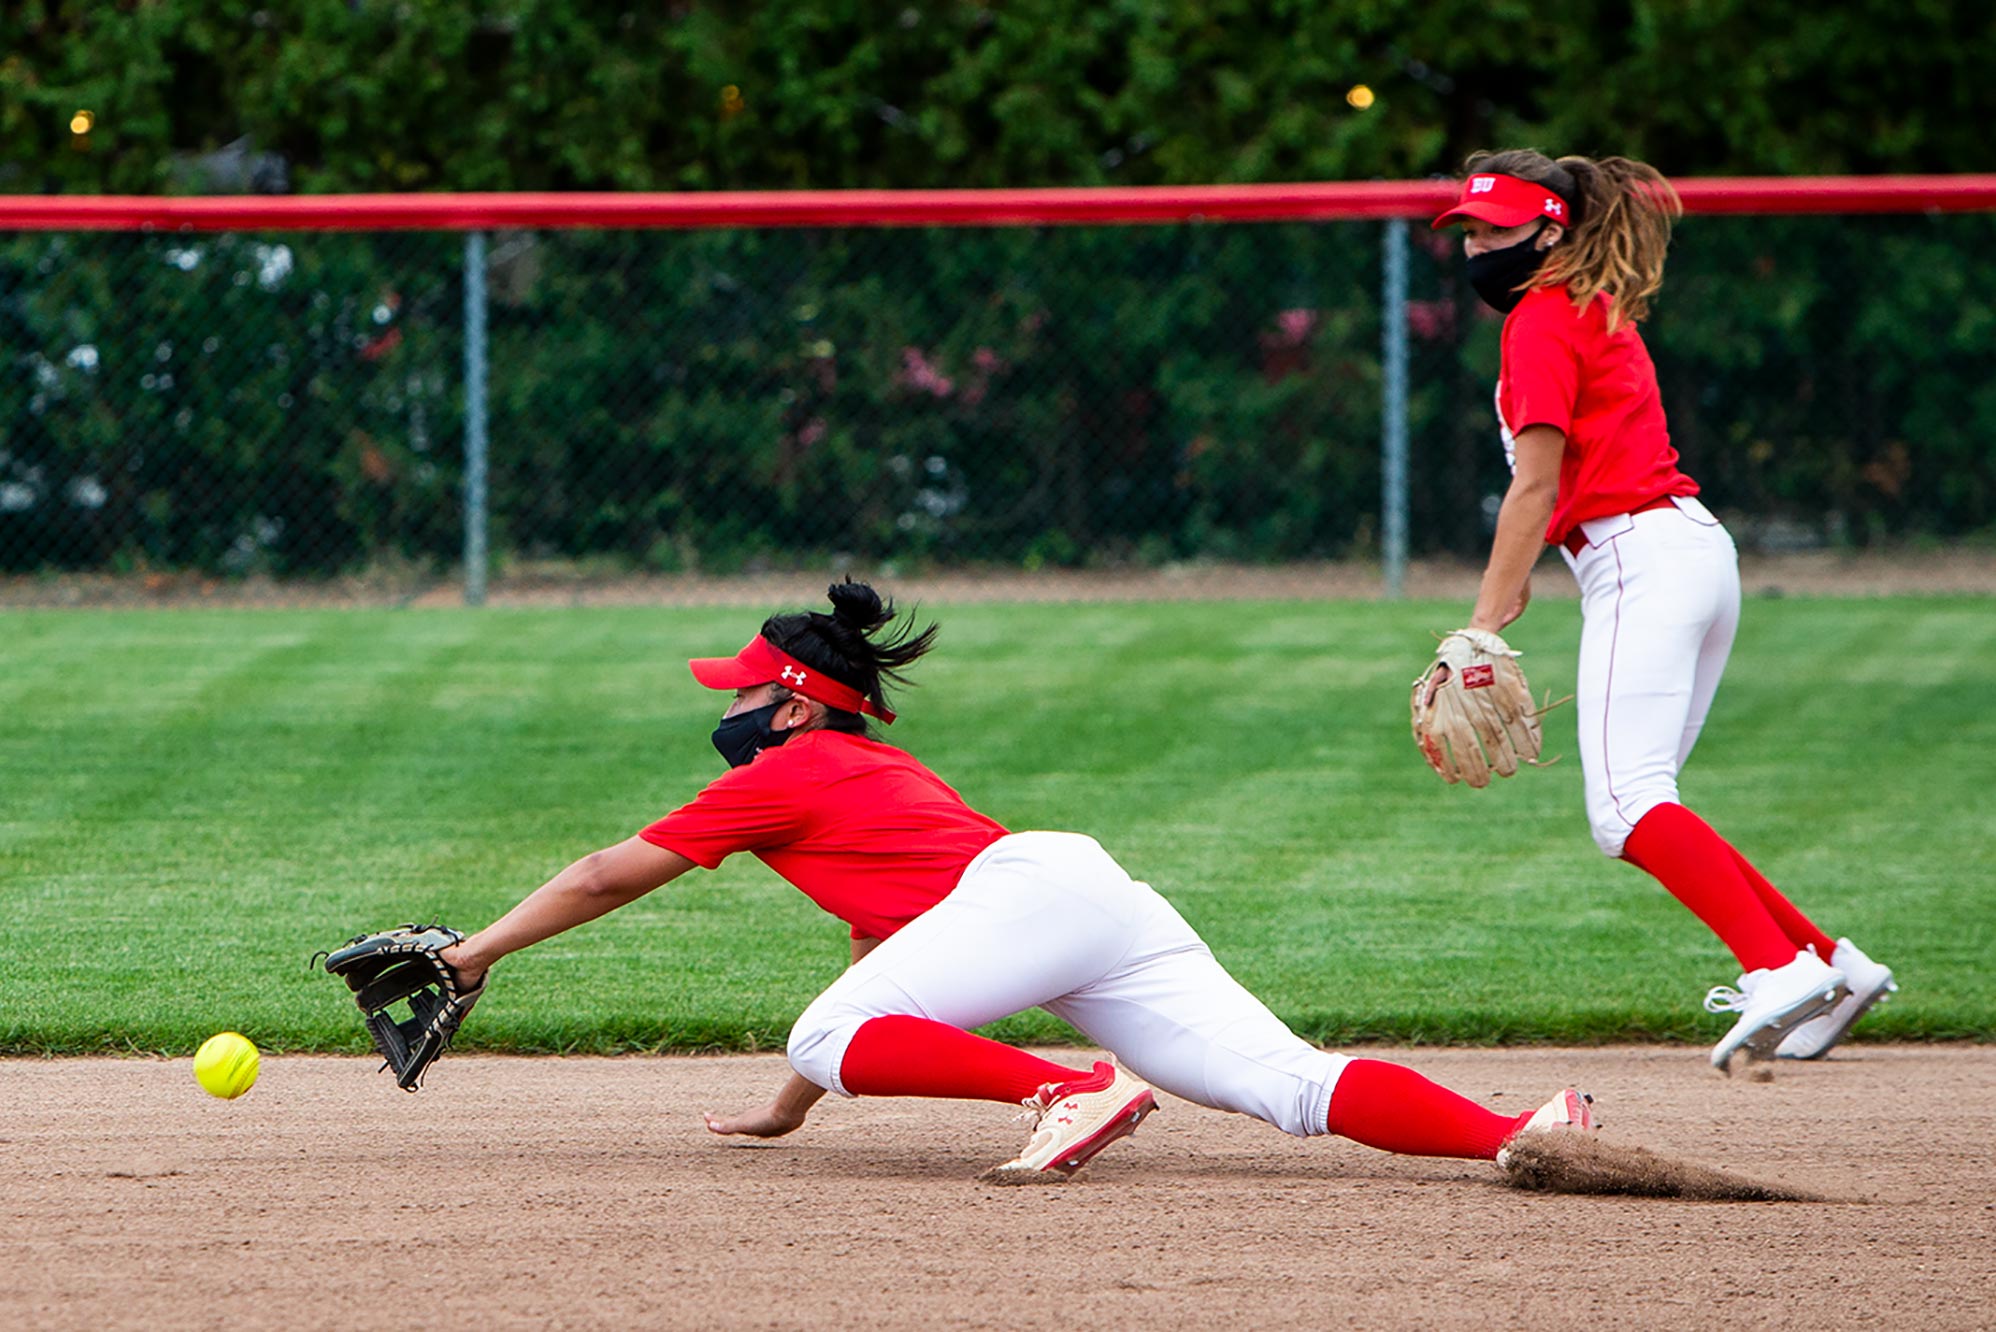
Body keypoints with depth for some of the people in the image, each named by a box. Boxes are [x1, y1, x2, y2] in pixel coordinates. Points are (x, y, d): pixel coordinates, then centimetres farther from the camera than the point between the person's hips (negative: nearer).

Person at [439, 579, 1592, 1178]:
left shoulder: (783, 776, 14)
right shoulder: (884, 773, 37)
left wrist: (471, 956, 27)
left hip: (1030, 887, -8)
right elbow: (882, 946, 44)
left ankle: (1070, 1092, -25)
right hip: (1114, 912, 8)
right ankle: (1512, 1134, -29)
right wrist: (788, 1114, 50)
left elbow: (605, 878, 18)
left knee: (828, 1040, -12)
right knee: (1293, 1087, -8)